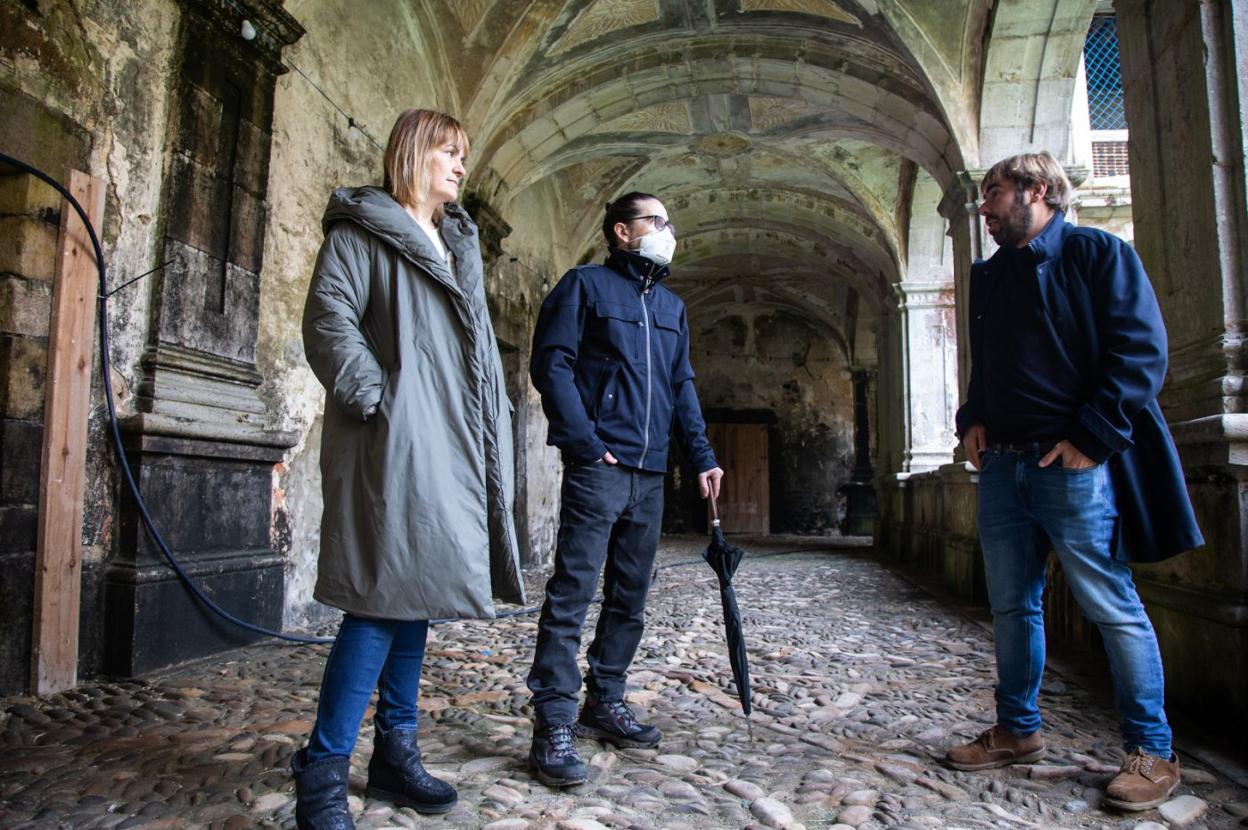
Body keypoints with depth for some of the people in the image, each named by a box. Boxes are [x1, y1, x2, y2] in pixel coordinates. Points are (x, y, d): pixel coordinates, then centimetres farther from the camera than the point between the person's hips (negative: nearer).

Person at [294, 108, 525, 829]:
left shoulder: (460, 244, 25)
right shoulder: (362, 230, 3)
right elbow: (328, 317, -10)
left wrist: (488, 435, 15)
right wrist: (375, 398, -17)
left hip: (451, 445, 8)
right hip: (393, 443, -8)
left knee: (417, 591, 9)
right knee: (384, 596, -11)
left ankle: (396, 754, 20)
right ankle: (322, 772, 0)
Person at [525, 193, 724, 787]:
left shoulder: (672, 306, 20)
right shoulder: (585, 284, 1)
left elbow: (682, 385, 21)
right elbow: (551, 362, -7)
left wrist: (701, 455, 12)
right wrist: (584, 441, -15)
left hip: (650, 474, 7)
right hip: (598, 466, -7)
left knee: (629, 597, 12)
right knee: (572, 593, -7)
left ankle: (605, 703, 26)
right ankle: (553, 726, -1)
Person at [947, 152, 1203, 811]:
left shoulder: (1098, 254, -2)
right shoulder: (989, 276, 18)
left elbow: (1142, 351, -10)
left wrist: (1091, 437, -16)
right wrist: (971, 420, 7)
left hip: (1072, 464, -7)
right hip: (1001, 466, 7)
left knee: (1112, 608, 0)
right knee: (1012, 606, 12)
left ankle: (1151, 751, 14)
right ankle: (1018, 731, 25)